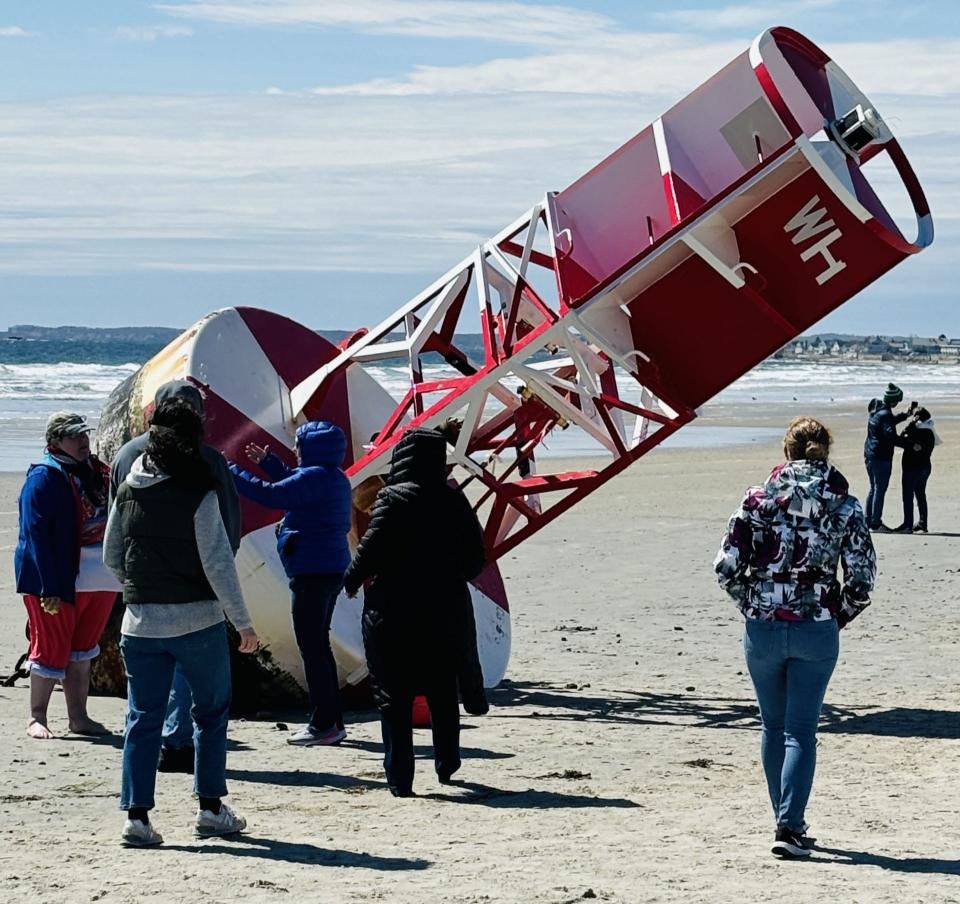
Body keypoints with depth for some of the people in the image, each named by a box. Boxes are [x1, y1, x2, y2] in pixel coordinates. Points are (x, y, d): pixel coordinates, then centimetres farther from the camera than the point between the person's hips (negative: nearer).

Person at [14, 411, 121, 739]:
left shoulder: (97, 472, 12)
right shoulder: (44, 477, -11)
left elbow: (116, 520, 19)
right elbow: (35, 534, -16)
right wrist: (48, 589, -21)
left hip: (99, 581, 7)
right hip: (58, 582, -7)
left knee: (82, 650, 13)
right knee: (51, 650, 0)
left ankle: (78, 717, 20)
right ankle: (37, 718, 11)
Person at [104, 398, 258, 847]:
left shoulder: (128, 491, 4)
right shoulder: (198, 494, -11)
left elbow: (111, 556, 13)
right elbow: (218, 563, -13)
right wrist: (242, 621, -7)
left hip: (140, 622, 4)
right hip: (197, 620, -4)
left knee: (142, 718, 7)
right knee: (212, 711, 12)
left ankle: (137, 814, 1)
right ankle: (210, 807, 14)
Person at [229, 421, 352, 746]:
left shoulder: (314, 477, -19)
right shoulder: (334, 478, 12)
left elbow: (271, 495, -23)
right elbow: (293, 485, 30)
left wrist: (230, 472, -15)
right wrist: (268, 463, 30)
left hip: (313, 574, -10)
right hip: (331, 570, 10)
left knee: (311, 648, -5)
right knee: (319, 645, 17)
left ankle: (323, 724, -3)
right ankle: (331, 720, 20)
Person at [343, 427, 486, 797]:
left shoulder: (394, 498, -11)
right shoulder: (454, 500, 2)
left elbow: (371, 550, -17)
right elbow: (476, 557, 6)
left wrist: (352, 580, 1)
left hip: (395, 613, -5)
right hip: (447, 610, 5)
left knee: (394, 696, 2)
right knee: (443, 691, 21)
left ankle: (399, 778, 0)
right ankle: (447, 763, 30)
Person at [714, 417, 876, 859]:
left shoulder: (759, 499, -3)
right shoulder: (845, 507, -2)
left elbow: (727, 566, -5)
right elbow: (862, 578, -4)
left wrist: (753, 605, 11)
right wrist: (840, 616, 13)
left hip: (762, 628, 1)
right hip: (817, 631, -1)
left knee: (773, 726, 16)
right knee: (801, 729, 3)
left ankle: (788, 821, 25)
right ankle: (790, 826, -8)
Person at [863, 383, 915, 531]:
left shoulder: (876, 410, 10)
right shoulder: (885, 414, -18)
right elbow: (891, 437, -28)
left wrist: (906, 414, 24)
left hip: (869, 455, 9)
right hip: (882, 457, -9)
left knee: (873, 489, 17)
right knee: (880, 490, -3)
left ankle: (868, 521, 19)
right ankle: (876, 523, -2)